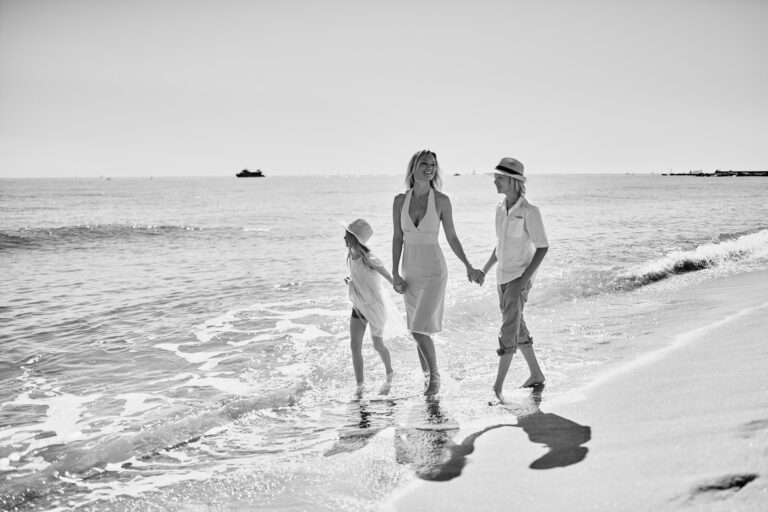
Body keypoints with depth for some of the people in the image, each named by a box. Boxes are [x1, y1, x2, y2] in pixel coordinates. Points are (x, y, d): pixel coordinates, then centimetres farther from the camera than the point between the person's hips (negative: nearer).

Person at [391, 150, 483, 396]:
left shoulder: (441, 200, -8)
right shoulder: (400, 200, 0)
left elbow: (452, 237, -1)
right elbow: (398, 238, 4)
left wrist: (468, 267, -5)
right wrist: (395, 274, 0)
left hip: (434, 271, -4)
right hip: (410, 272, 4)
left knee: (419, 330, -13)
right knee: (419, 330, 11)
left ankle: (434, 375, 7)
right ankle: (427, 377, 26)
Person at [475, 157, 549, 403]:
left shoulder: (529, 212, -16)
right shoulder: (500, 209, 6)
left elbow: (543, 247, -13)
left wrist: (525, 277, -20)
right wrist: (485, 270, 15)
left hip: (520, 277, -8)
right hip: (503, 276, 8)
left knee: (509, 330, -12)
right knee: (517, 328, 16)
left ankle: (498, 386, -13)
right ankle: (536, 374, 30)